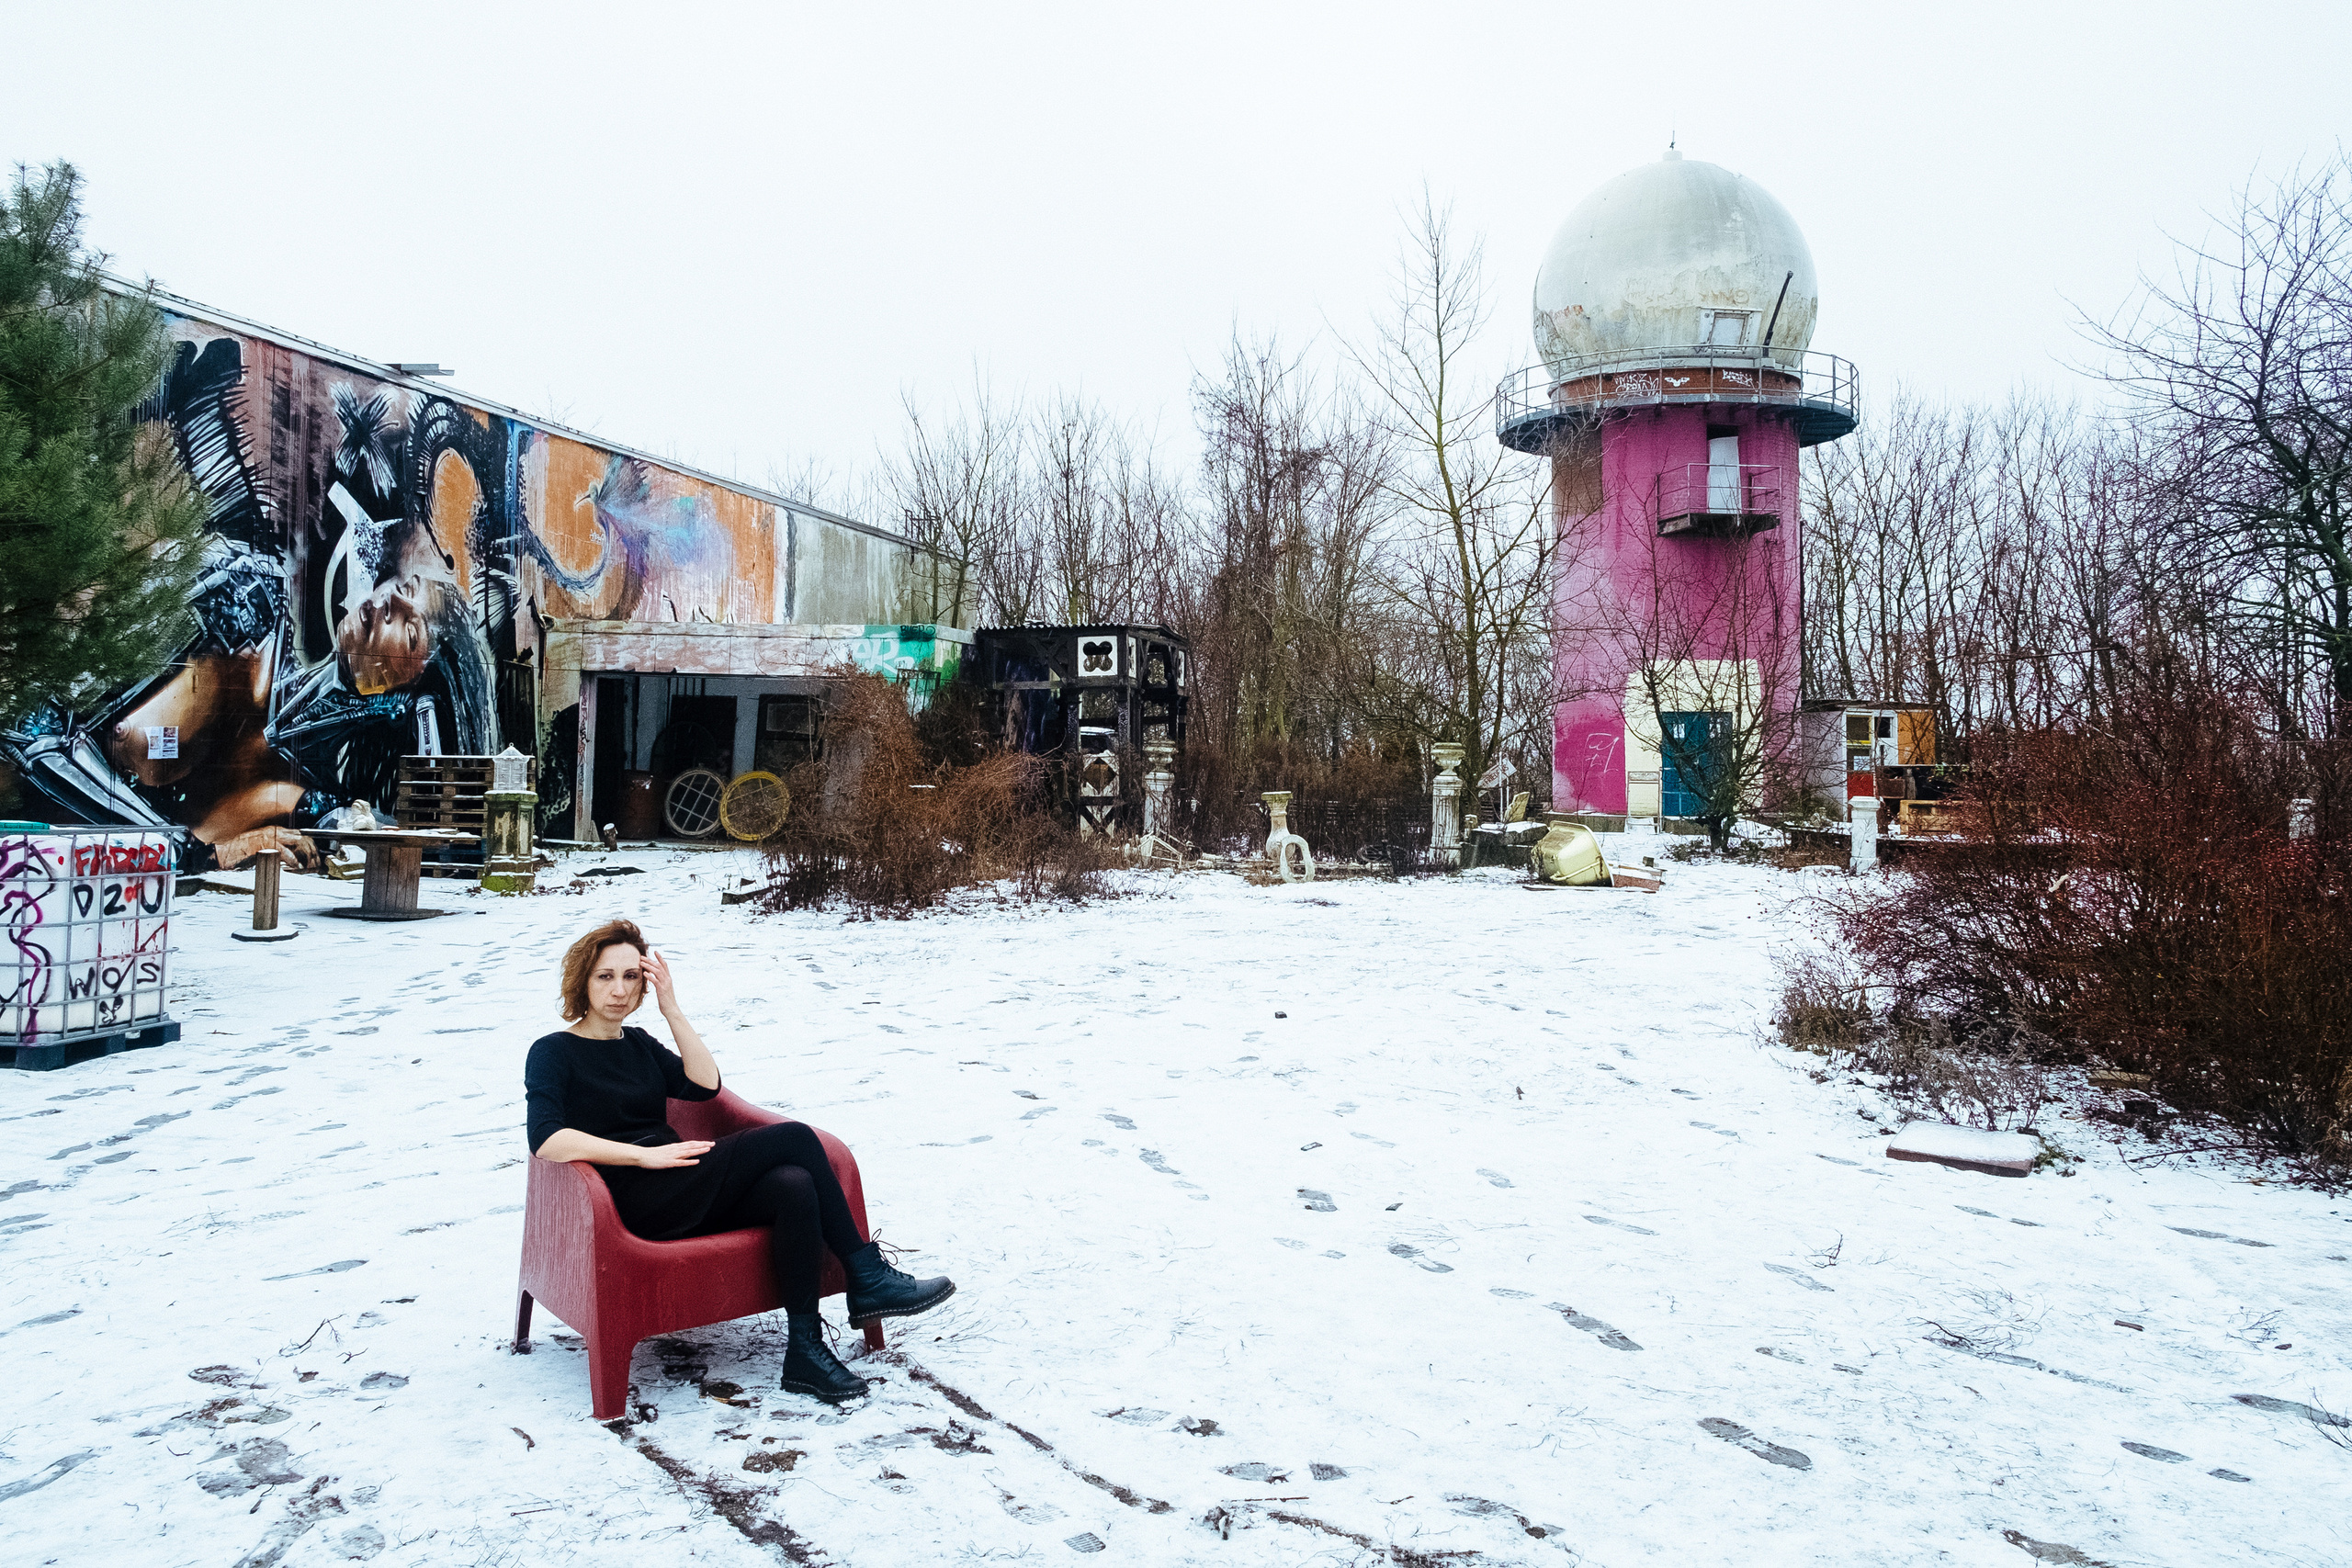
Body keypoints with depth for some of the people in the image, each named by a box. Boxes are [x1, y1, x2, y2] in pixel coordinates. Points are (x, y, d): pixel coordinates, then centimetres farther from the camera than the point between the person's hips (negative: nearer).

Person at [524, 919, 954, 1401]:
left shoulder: (637, 1044, 23)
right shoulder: (552, 1053, 4)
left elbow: (705, 1085, 7)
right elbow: (546, 1141, -14)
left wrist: (671, 1008, 1)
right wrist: (645, 1154, -19)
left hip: (684, 1189, 7)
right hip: (637, 1202, -7)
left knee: (794, 1187, -26)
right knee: (793, 1138, -20)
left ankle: (805, 1351, -26)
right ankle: (868, 1277, -14)